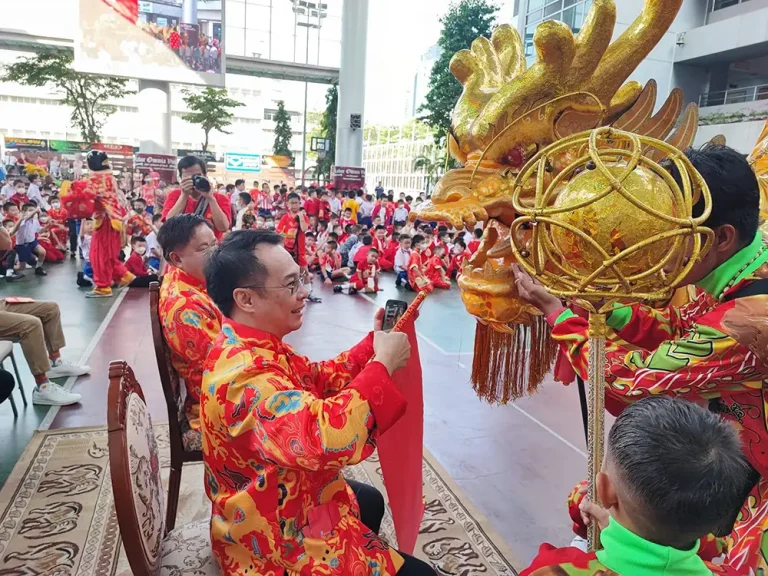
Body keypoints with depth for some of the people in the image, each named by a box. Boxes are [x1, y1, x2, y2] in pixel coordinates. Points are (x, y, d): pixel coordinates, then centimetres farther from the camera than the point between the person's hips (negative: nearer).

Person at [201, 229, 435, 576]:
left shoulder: (253, 349, 0)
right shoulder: (243, 371, -34)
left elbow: (319, 379, 8)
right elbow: (326, 437, -46)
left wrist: (373, 343, -5)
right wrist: (383, 364, -34)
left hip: (288, 503, 10)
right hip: (278, 545, -10)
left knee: (369, 500, 32)